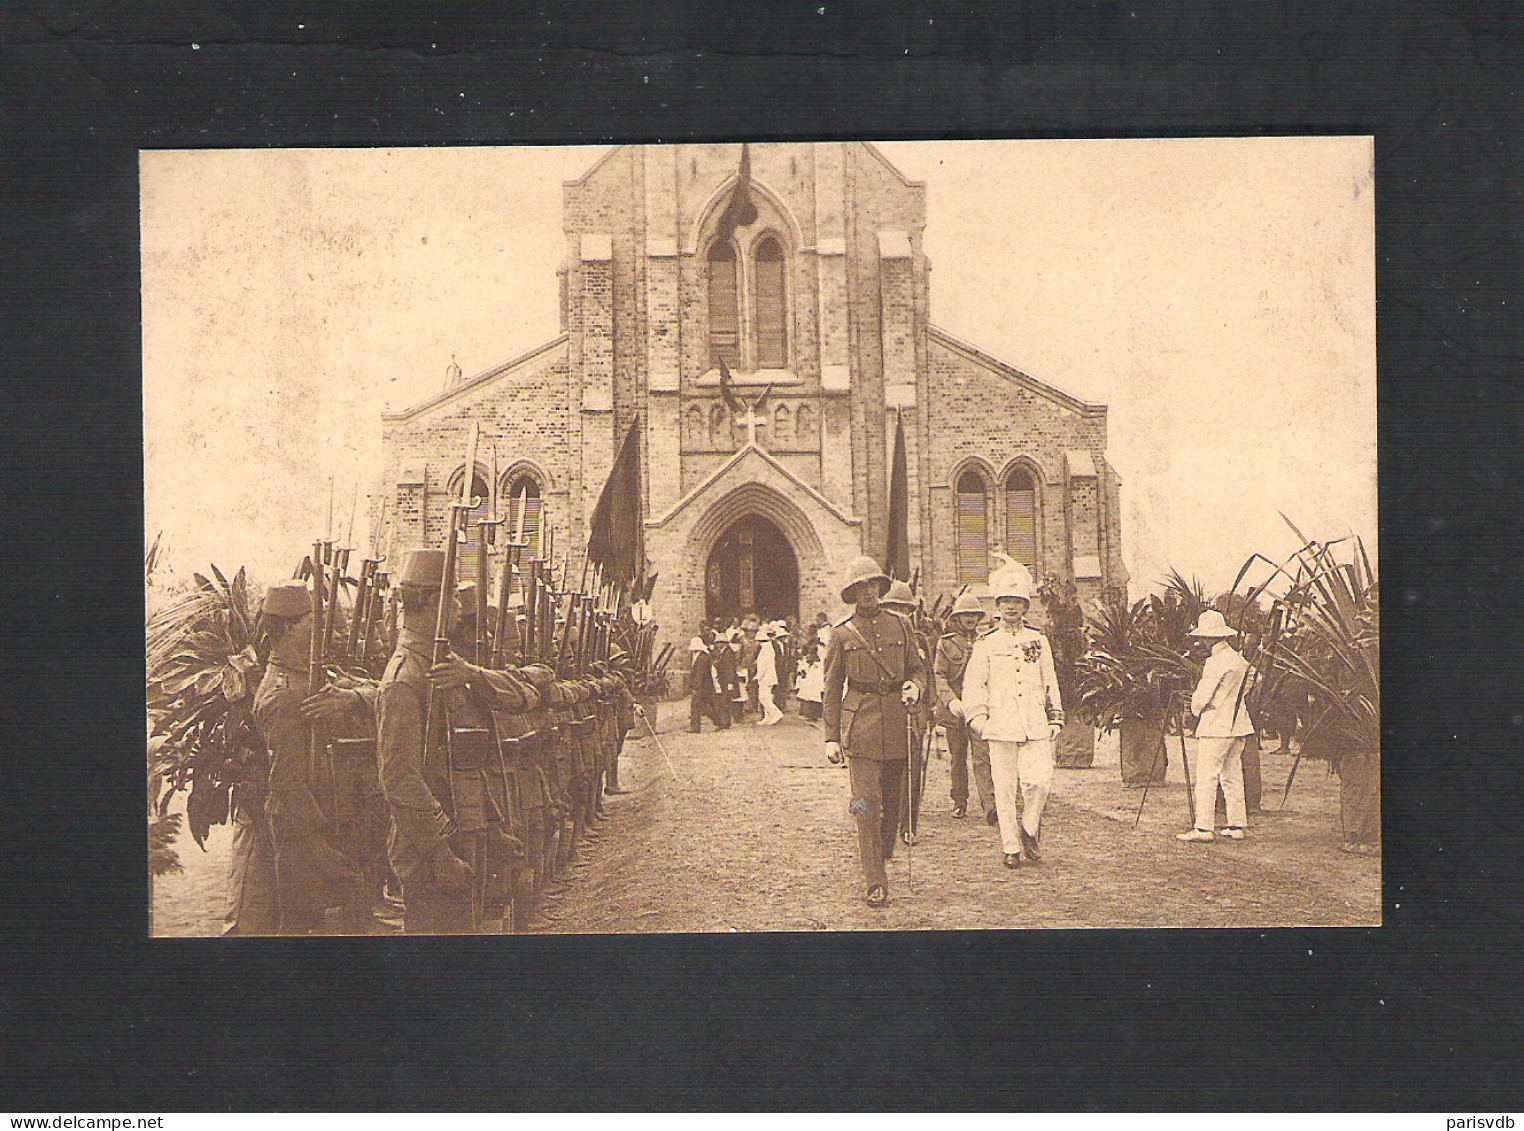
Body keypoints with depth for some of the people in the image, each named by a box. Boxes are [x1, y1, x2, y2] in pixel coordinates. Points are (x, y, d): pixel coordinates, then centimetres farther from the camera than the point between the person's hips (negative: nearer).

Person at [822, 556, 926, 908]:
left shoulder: (900, 626, 11)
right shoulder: (842, 634, 4)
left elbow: (918, 669, 16)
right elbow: (832, 689, 6)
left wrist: (914, 687, -9)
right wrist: (831, 736, 1)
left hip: (897, 724, 3)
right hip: (860, 727, -3)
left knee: (894, 804, 9)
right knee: (867, 805, -9)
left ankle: (882, 858, 30)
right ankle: (876, 883, -7)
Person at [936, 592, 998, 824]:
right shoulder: (945, 644, 5)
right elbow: (939, 676, -3)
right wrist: (951, 700, -19)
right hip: (954, 709, 0)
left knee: (982, 756, -11)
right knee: (958, 757, 7)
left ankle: (990, 807, -18)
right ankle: (960, 804, 20)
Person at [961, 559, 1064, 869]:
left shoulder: (1038, 641, 14)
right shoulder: (986, 644, 8)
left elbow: (1050, 683, 18)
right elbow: (973, 682, 5)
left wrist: (1055, 718, 14)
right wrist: (976, 715, -7)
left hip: (1036, 726, 1)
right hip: (1000, 726, -1)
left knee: (1040, 781, -10)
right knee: (1005, 790, -1)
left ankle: (1029, 832, 14)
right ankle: (1012, 847, 9)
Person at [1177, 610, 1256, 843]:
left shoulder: (1215, 662, -15)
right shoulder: (1240, 660, 10)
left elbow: (1202, 696, -13)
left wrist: (1196, 709, 6)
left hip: (1215, 726, -8)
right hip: (1239, 725, 8)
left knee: (1206, 777, -7)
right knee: (1233, 777, 12)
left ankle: (1203, 828, -10)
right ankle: (1236, 826, 13)